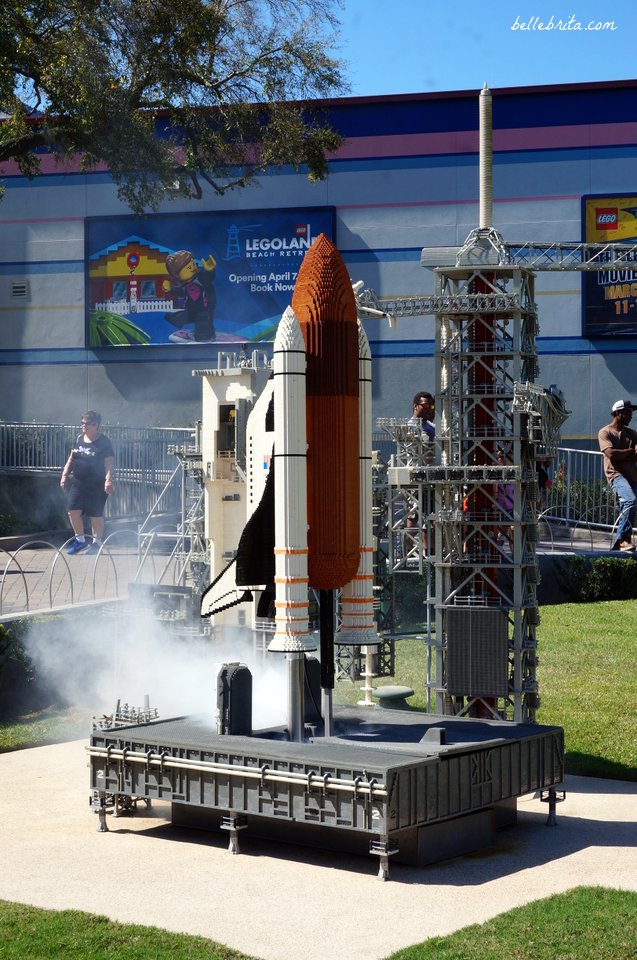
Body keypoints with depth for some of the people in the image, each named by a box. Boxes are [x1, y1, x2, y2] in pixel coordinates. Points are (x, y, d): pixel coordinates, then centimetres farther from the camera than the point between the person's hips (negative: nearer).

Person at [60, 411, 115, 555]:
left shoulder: (103, 442, -7)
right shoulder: (79, 439, 11)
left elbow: (109, 463, -13)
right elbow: (71, 459, 19)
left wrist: (108, 480, -25)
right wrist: (65, 475, 13)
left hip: (96, 485, -6)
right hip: (78, 482, 6)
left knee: (96, 515, 1)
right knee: (73, 511, 0)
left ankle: (97, 542, 15)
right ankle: (80, 540, 16)